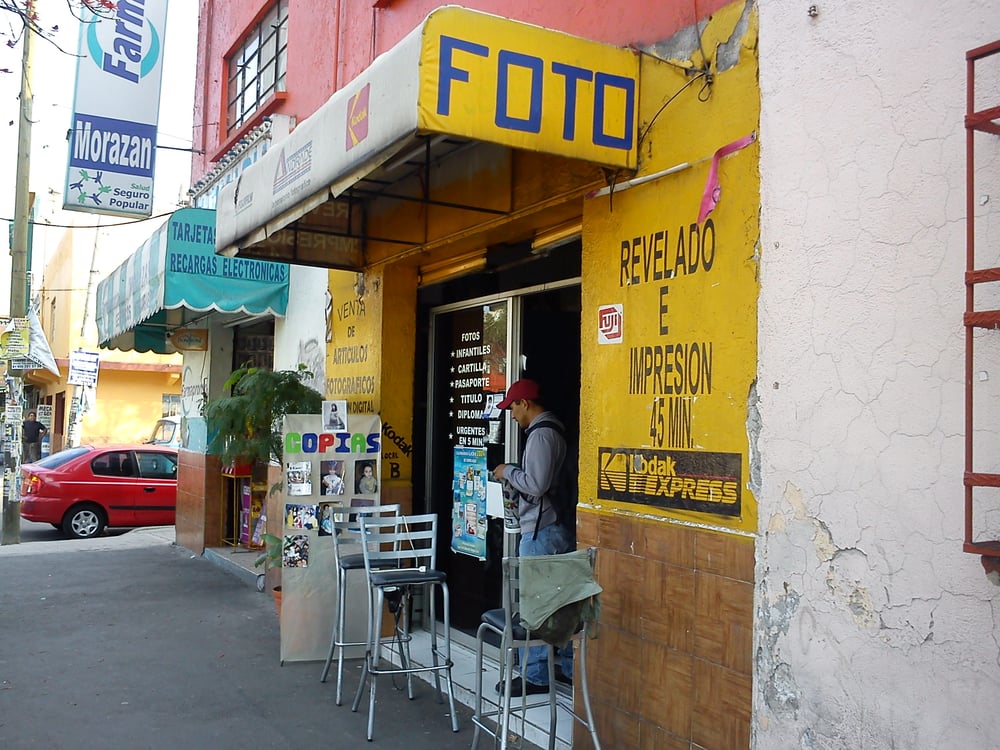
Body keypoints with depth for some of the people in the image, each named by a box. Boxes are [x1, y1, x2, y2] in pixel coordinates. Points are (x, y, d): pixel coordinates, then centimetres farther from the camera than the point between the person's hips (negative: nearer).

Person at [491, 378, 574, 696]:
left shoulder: (540, 435, -15)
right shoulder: (556, 430, 15)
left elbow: (536, 484, -21)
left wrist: (508, 471, -7)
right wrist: (517, 487, 19)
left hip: (541, 532, -10)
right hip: (560, 527, 10)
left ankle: (535, 676, 5)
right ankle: (566, 667, 21)